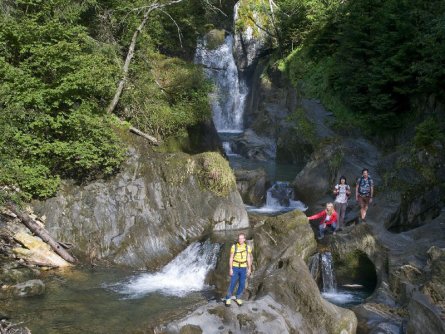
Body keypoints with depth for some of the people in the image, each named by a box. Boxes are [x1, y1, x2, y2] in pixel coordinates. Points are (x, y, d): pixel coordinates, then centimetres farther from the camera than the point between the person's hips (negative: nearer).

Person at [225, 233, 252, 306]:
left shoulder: (247, 247, -2)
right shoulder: (234, 246, -9)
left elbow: (248, 259, 3)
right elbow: (231, 259, -7)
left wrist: (249, 269, 1)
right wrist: (230, 269, -11)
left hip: (243, 268, 2)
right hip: (235, 268, -2)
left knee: (242, 285, 5)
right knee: (232, 284, -2)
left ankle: (238, 298, 22)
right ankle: (228, 299, 11)